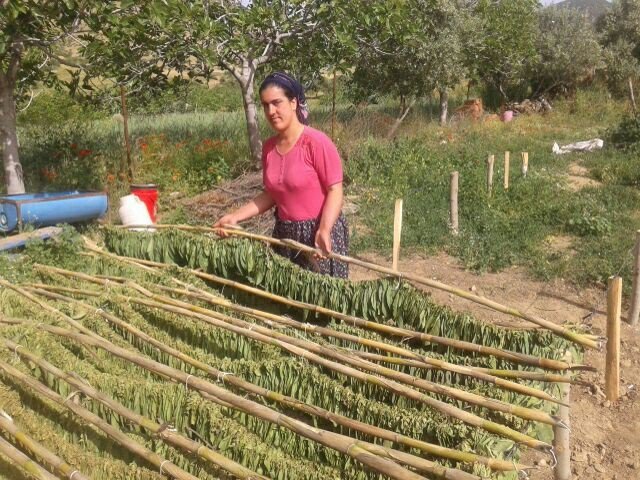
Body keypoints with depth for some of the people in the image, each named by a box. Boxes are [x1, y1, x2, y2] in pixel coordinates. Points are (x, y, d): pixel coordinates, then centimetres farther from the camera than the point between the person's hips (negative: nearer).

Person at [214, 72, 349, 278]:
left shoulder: (316, 142, -16)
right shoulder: (269, 147, 4)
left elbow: (335, 190, -16)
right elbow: (271, 194, 12)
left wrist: (324, 230, -30)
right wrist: (235, 216, 4)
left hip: (319, 233, -6)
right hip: (285, 233, 6)